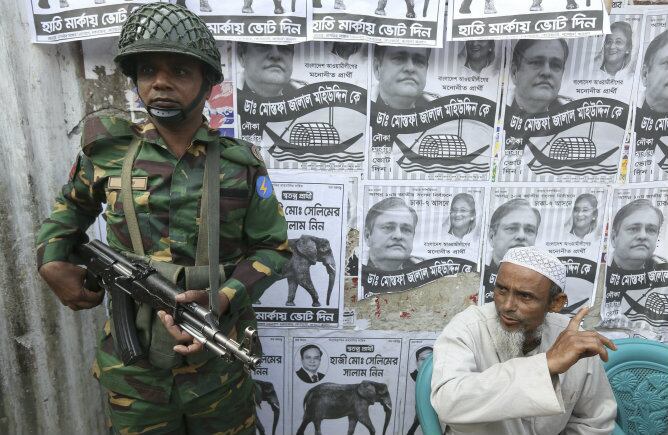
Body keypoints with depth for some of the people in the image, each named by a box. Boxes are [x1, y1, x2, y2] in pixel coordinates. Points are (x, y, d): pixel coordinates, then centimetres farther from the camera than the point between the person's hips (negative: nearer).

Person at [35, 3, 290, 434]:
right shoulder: (107, 150, -4)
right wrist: (52, 263, -1)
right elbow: (71, 206, 15)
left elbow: (273, 247, -5)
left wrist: (223, 300, -20)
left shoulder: (242, 163, -9)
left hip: (218, 361, 0)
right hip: (133, 366, 1)